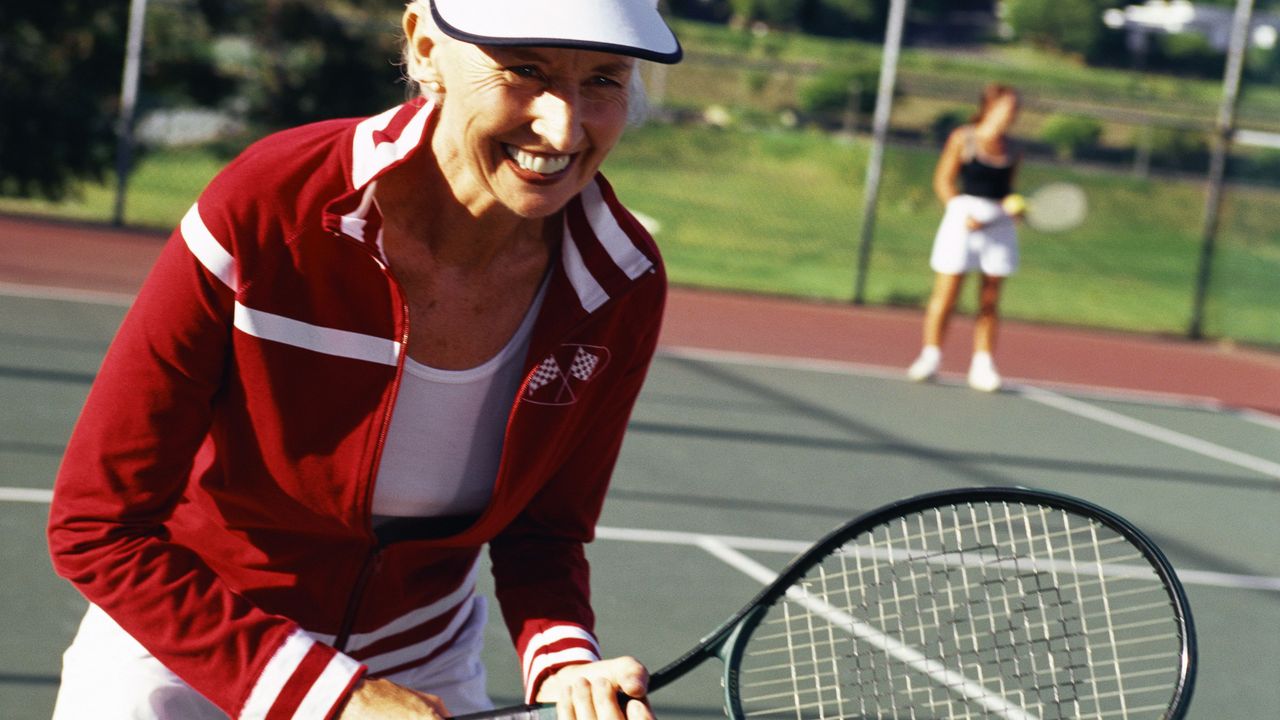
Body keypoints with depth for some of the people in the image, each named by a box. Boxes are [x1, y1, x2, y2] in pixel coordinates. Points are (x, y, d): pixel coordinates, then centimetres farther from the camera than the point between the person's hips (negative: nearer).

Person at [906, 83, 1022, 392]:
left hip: (999, 223, 4)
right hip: (964, 216, -3)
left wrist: (1014, 206, -3)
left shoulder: (1011, 151, 11)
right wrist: (962, 212, -13)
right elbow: (944, 181, -1)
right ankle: (930, 357, 8)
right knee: (946, 294, -2)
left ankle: (982, 366, 8)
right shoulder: (962, 139, 0)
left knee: (990, 301, 3)